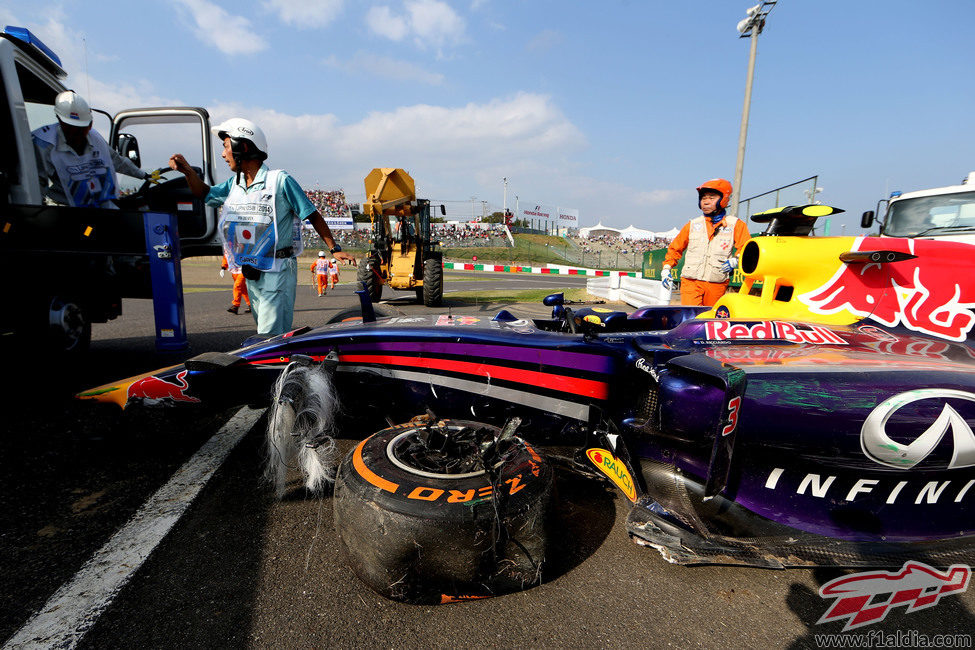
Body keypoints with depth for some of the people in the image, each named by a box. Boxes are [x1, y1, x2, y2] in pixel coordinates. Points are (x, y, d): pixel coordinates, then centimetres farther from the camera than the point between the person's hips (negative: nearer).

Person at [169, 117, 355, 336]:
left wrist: (334, 249, -14)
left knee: (271, 337, -12)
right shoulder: (234, 184, 12)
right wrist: (188, 171, 8)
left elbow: (312, 216, -9)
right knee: (265, 329, 16)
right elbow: (204, 193, 28)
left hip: (277, 272, -8)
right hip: (251, 273, 8)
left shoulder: (280, 180, -10)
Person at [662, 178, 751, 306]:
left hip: (717, 285, 0)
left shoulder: (735, 225, 8)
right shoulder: (692, 224, 13)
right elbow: (675, 248, 19)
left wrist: (735, 261, -16)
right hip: (690, 282, 0)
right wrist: (666, 269, 10)